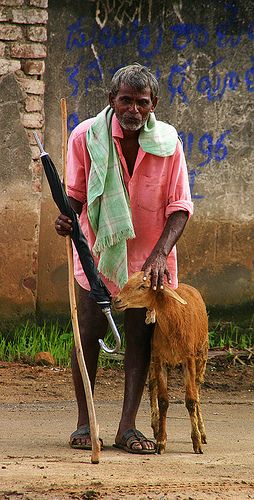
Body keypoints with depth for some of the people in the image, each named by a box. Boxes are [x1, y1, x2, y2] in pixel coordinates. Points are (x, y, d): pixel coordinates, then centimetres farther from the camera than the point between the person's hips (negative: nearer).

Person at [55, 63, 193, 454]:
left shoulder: (167, 142, -9)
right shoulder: (86, 136, -10)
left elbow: (180, 207, -7)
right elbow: (76, 194, 0)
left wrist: (160, 254, -20)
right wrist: (66, 218, -23)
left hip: (147, 257, 1)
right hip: (98, 249, -1)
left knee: (140, 337, 1)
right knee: (89, 335, -1)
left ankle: (128, 427, 5)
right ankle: (84, 423, 11)